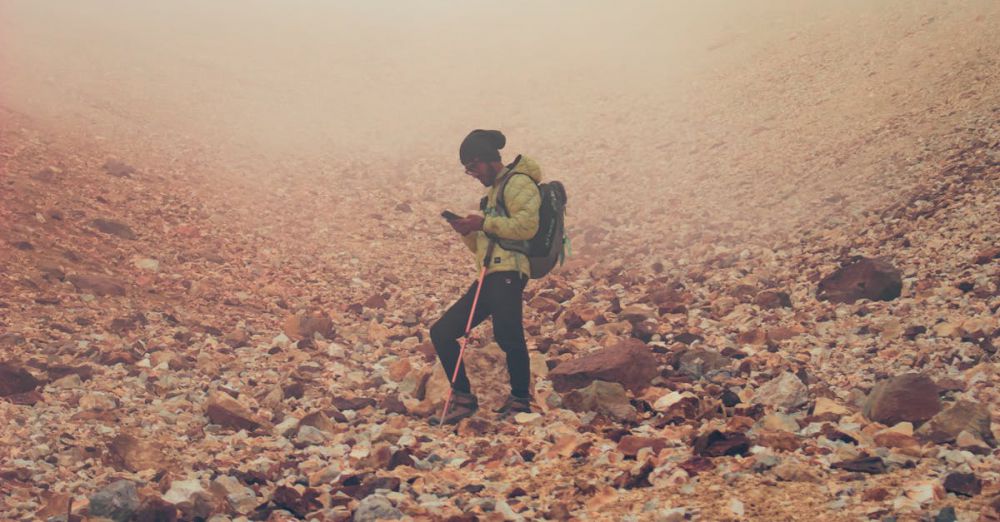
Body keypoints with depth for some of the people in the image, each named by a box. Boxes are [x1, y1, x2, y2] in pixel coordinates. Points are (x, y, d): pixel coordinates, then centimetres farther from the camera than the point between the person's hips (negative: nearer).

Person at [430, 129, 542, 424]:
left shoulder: (518, 182, 0)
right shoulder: (493, 192, 29)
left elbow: (526, 225, -16)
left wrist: (485, 223, -10)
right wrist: (467, 231, 11)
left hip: (508, 273, -10)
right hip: (489, 277, 10)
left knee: (509, 338, -23)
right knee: (441, 332, 5)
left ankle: (520, 401, -10)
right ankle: (463, 398, 9)